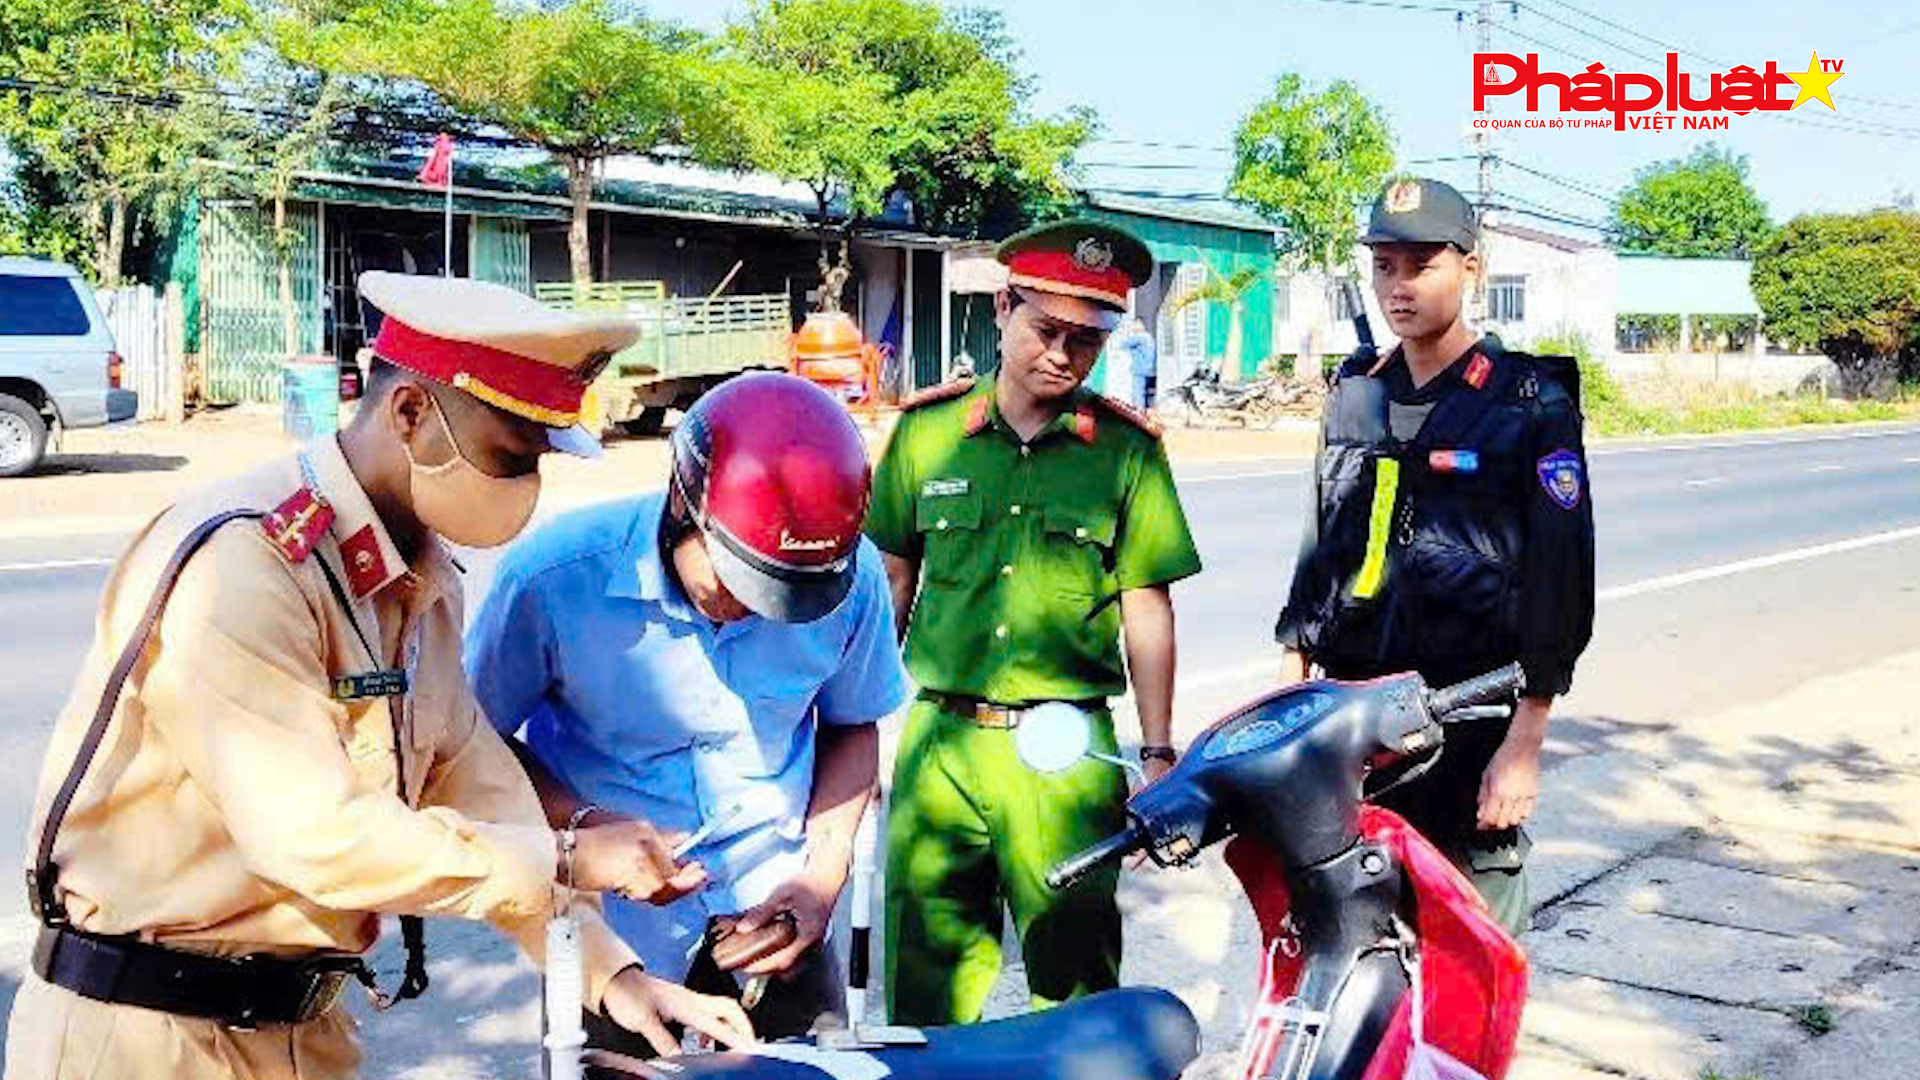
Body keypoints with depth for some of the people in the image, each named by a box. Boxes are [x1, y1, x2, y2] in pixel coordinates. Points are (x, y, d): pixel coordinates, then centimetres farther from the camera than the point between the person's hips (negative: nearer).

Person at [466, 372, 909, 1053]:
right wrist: (585, 828, -22)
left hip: (770, 896, 2)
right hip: (610, 919, -2)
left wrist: (825, 870, -6)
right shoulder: (555, 575, -21)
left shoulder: (855, 577, -13)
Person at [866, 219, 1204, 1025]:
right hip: (938, 741, 2)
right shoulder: (927, 430, 4)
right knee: (927, 961, 9)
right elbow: (892, 581, 12)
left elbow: (1147, 607, 3)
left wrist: (1158, 754, 2)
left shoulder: (1127, 449, 1)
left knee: (1071, 965, 4)